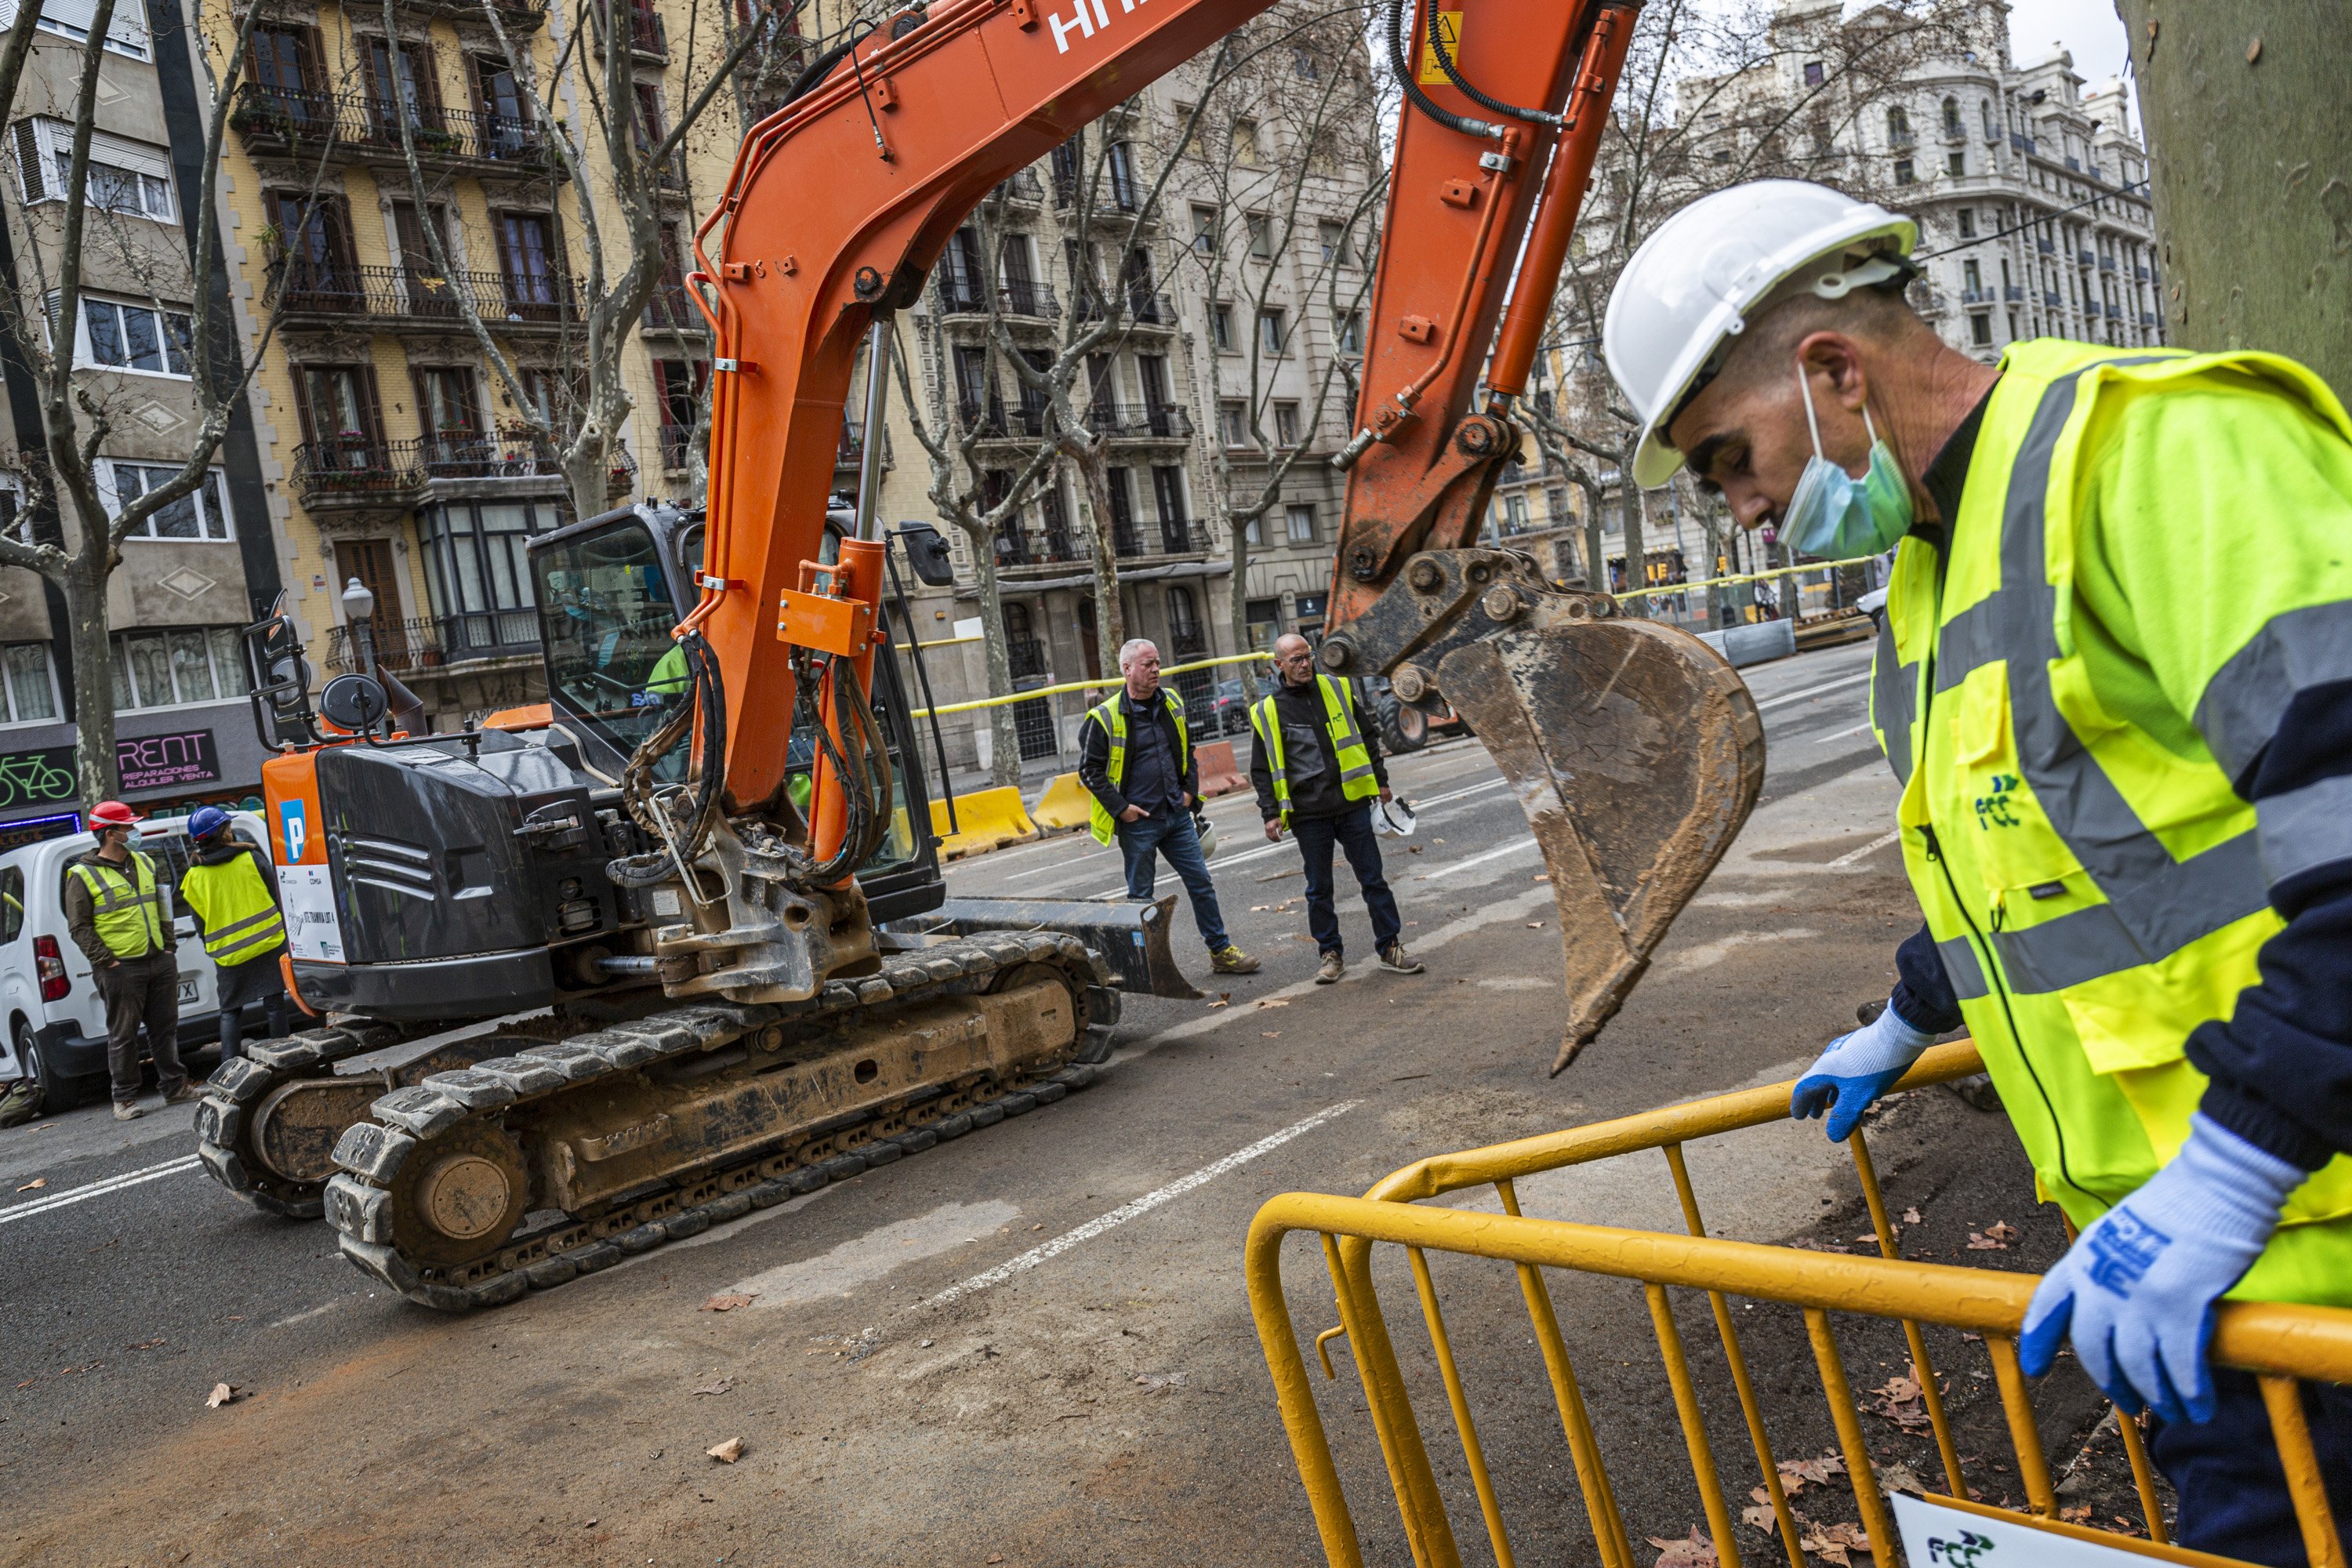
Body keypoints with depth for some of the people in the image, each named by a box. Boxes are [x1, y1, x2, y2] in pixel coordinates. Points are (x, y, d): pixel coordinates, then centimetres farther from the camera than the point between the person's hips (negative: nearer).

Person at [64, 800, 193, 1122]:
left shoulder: (144, 864, 13)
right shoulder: (83, 875, -5)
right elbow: (79, 927, -7)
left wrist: (168, 945, 13)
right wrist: (105, 961, -13)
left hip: (160, 962, 6)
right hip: (121, 969, -6)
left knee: (165, 1028, 11)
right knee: (123, 1035, 0)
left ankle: (175, 1086, 19)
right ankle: (124, 1099, 8)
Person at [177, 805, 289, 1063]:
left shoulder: (194, 877, 0)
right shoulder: (250, 858, -5)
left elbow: (200, 924, 6)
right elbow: (276, 894, 1)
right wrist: (281, 926, 14)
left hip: (228, 953, 1)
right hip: (268, 944, -1)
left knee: (230, 1011, 11)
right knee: (274, 1003, 5)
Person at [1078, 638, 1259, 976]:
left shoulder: (1172, 705, 7)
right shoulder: (1106, 718, -11)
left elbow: (1188, 751, 20)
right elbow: (1090, 770, -7)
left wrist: (1190, 790, 7)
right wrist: (1120, 808, -13)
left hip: (1178, 815, 5)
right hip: (1137, 823, -5)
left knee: (1201, 883, 8)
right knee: (1141, 896, 5)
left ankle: (1220, 951, 18)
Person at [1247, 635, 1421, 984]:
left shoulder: (1337, 690, 6)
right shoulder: (1266, 712, 0)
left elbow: (1367, 736, 15)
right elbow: (1262, 769, 4)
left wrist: (1380, 781, 13)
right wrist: (1271, 813, -2)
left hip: (1353, 804, 1)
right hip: (1309, 814, -1)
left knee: (1373, 878, 4)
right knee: (1319, 889, 7)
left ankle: (1390, 948, 14)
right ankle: (1331, 955, 19)